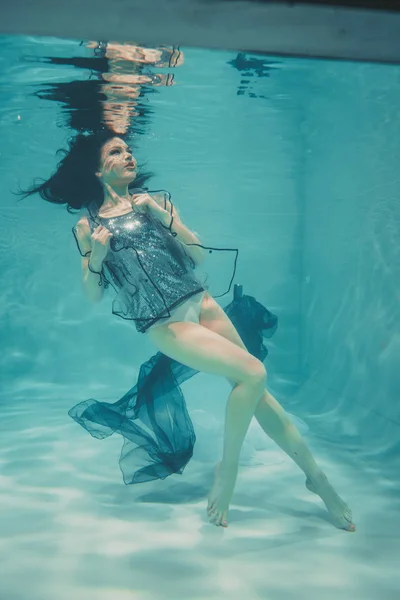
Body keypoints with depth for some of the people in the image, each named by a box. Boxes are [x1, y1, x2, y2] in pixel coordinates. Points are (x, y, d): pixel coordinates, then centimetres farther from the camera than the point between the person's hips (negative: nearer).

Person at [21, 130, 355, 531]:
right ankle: (227, 469, 3)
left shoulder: (156, 202, 12)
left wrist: (165, 217, -6)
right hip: (163, 323, -3)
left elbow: (199, 256, 6)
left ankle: (315, 474, 18)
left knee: (256, 391, 2)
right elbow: (92, 295, 4)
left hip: (201, 302, 4)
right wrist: (97, 258, -15)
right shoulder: (87, 225, 6)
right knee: (252, 372, -19)